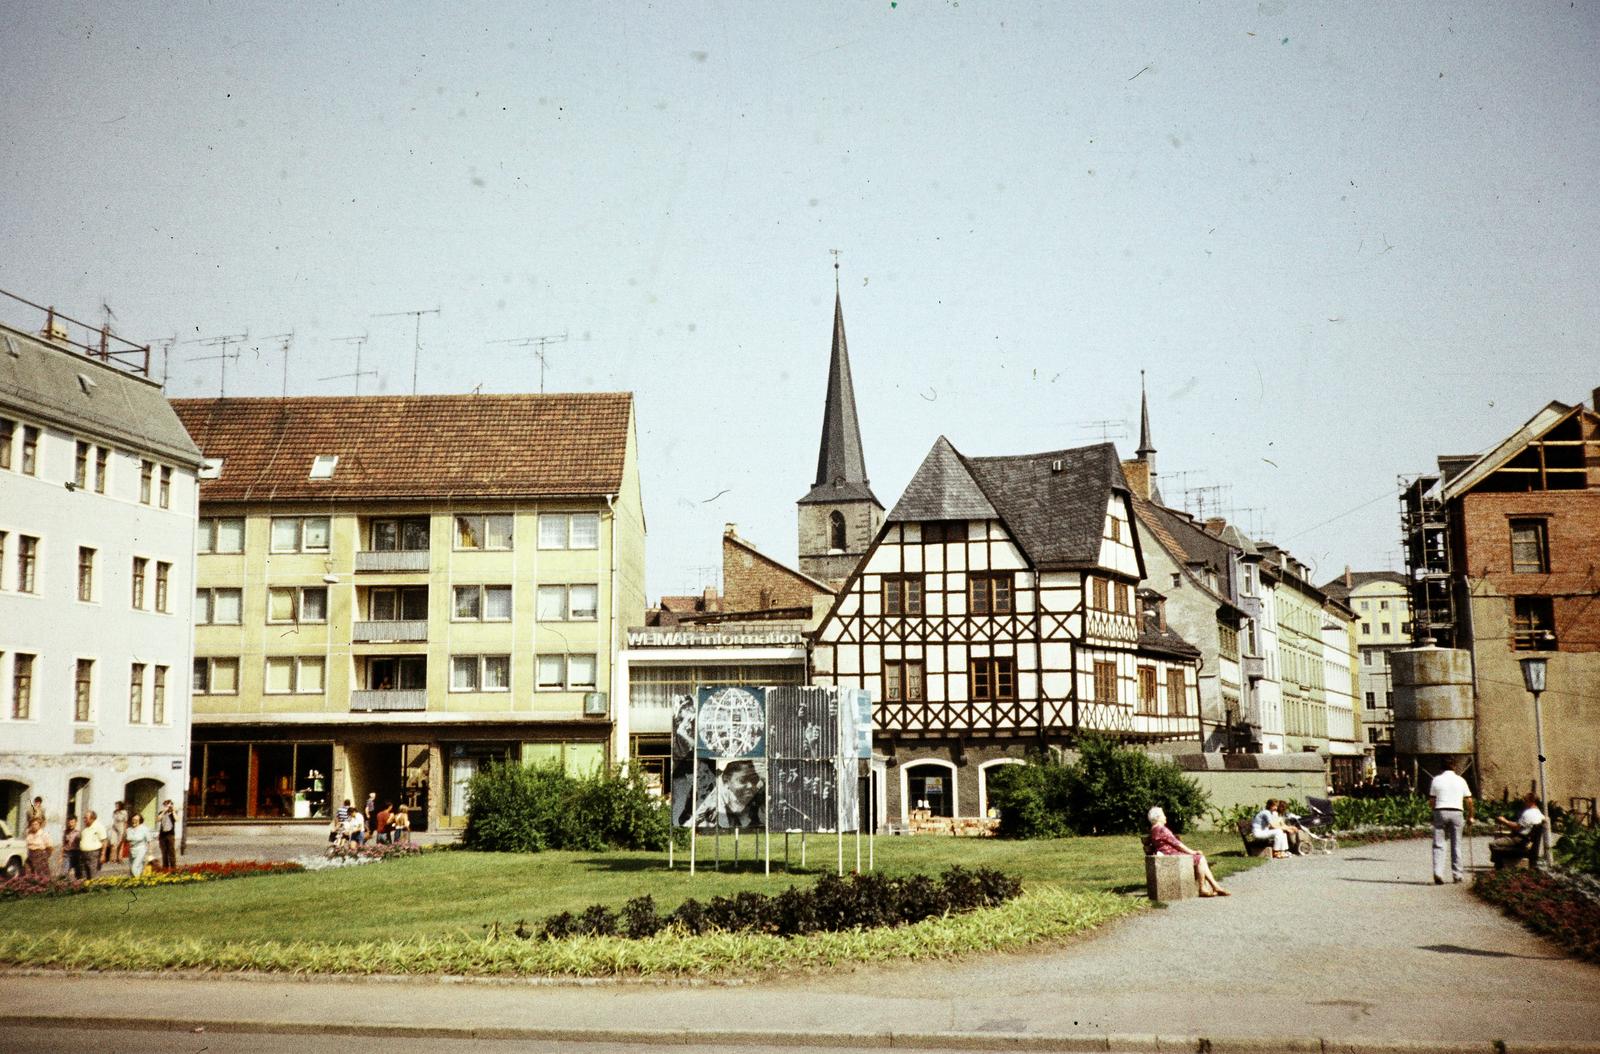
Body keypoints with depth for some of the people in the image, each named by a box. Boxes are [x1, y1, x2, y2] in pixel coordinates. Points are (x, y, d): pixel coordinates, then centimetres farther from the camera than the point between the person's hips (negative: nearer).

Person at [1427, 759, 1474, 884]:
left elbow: (1431, 801, 3)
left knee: (1438, 845, 0)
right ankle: (1456, 875, 11)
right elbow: (1469, 800, 5)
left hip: (1440, 812, -1)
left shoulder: (1436, 779, 5)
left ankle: (1438, 873, -15)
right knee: (1456, 845, 9)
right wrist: (1470, 816, 16)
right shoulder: (1460, 780, 6)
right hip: (1457, 812, 1)